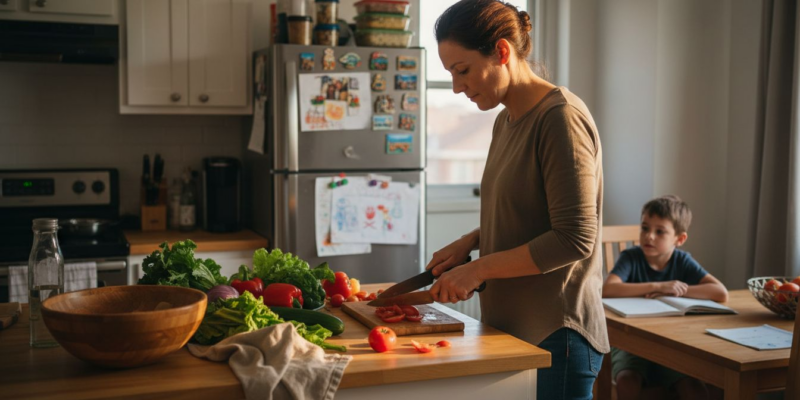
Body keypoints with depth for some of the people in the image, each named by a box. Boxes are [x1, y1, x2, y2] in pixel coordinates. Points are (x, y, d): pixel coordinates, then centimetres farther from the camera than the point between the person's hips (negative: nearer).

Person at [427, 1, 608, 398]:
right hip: (512, 328, 8)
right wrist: (470, 241, 4)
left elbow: (575, 239, -20)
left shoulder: (560, 117, -16)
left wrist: (478, 269, -18)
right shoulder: (505, 121, 11)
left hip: (554, 336, -8)